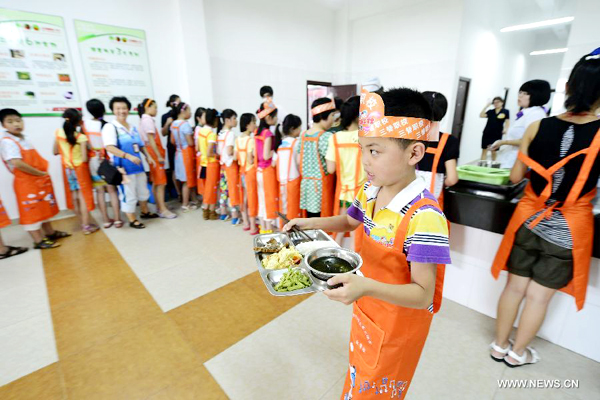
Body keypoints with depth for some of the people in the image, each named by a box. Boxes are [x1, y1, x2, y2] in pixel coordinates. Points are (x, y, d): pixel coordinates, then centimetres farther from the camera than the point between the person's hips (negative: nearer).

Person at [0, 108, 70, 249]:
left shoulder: (23, 139, 12)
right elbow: (18, 164, -24)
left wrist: (44, 171, 1)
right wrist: (40, 173, -17)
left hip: (39, 180, 9)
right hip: (25, 182, -9)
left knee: (44, 207, 18)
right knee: (31, 211, 0)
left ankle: (50, 232, 31)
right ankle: (39, 241, 9)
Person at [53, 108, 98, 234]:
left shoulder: (58, 133, -1)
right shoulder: (81, 137, -16)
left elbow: (55, 152, 8)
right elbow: (84, 158, -19)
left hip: (67, 169, 5)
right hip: (80, 168, -5)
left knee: (74, 197, 13)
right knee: (83, 196, 1)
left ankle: (83, 223, 23)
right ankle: (86, 226, 5)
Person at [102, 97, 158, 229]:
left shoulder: (133, 128, 13)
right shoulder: (110, 127, -9)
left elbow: (141, 145, 21)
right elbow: (109, 147, -20)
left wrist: (148, 157, 8)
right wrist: (128, 156, -29)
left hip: (138, 165, 7)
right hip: (123, 167, -7)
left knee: (143, 190, 19)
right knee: (128, 194, 0)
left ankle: (145, 212, 38)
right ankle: (132, 220, 14)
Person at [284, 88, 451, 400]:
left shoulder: (424, 218, -34)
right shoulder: (369, 192, -11)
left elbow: (423, 295, -31)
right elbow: (349, 222, 9)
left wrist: (366, 287, -46)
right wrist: (312, 223, -5)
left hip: (399, 323, -6)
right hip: (366, 309, 6)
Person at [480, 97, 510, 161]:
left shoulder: (505, 111, 3)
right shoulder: (490, 111, 9)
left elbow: (507, 122, -1)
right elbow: (481, 115, -2)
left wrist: (505, 129, -20)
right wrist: (487, 106, -2)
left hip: (497, 135, -2)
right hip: (487, 133, 2)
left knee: (493, 151, 8)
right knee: (484, 150, 0)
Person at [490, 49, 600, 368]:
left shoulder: (537, 127, -7)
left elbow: (515, 177, -1)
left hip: (530, 220, 2)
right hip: (569, 229, -1)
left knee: (515, 286, 16)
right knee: (539, 295, 14)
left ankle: (499, 346, 34)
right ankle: (518, 352, 33)